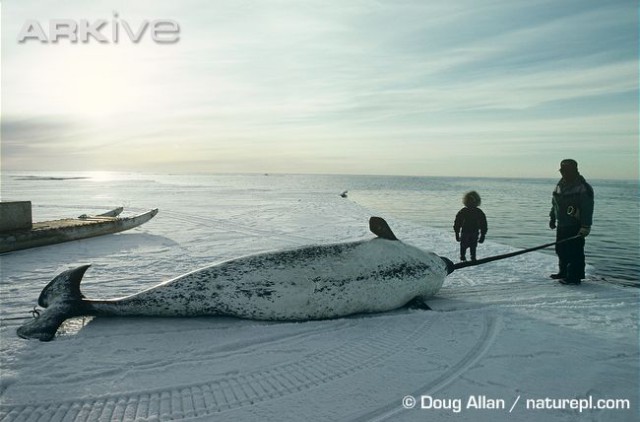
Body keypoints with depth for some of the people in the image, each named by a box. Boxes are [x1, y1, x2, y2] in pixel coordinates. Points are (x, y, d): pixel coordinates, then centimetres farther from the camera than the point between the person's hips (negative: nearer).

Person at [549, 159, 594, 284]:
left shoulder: (583, 188, -13)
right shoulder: (560, 184, 11)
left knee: (574, 252, -6)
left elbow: (587, 209, -17)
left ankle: (575, 276, 1)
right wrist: (552, 219, 23)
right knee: (561, 250, 15)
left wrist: (586, 227, -20)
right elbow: (554, 204, 21)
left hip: (575, 226, -8)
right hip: (562, 225, 8)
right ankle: (563, 273, 29)